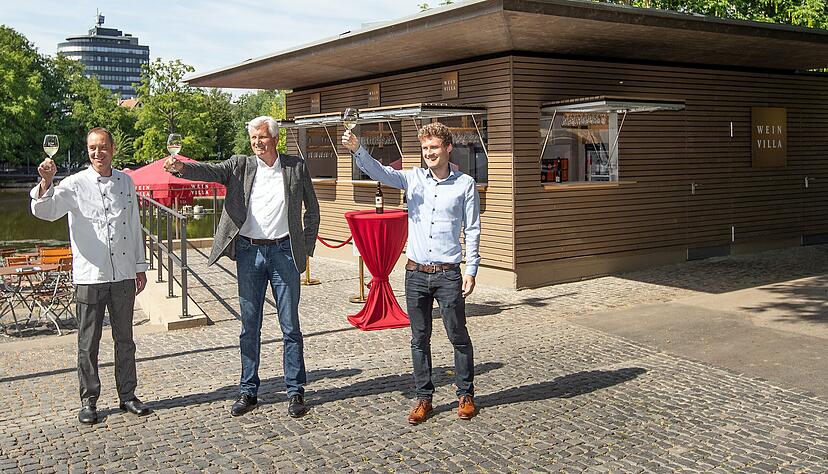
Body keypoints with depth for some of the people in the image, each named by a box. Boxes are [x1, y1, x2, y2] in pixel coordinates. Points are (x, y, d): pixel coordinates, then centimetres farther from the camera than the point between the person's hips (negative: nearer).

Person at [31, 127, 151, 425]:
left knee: (125, 339, 12)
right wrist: (46, 182, -36)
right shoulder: (76, 184, -4)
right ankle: (89, 400, 18)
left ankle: (127, 395, 23)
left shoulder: (126, 182, 8)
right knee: (88, 342, 6)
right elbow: (44, 211, -17)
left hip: (123, 275, 3)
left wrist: (140, 266, 14)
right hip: (90, 276, -3)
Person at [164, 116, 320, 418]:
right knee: (249, 327, 9)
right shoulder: (240, 166, 5)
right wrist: (180, 167, -32)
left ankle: (296, 391, 15)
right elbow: (211, 171, -12)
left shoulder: (296, 167, 3)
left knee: (290, 326, 4)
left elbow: (312, 210, 11)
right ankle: (248, 391, 20)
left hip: (283, 252, -1)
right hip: (249, 253, 1)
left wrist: (306, 248, 5)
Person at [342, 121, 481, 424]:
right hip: (416, 273, 3)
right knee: (419, 339, 9)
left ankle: (466, 394, 22)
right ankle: (424, 398, 20)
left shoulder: (465, 184, 0)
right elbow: (379, 172, -9)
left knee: (458, 336, 5)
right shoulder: (413, 178, 5)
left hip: (448, 274, -2)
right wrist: (357, 149, -28)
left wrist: (471, 269, -4)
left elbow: (472, 230, 1)